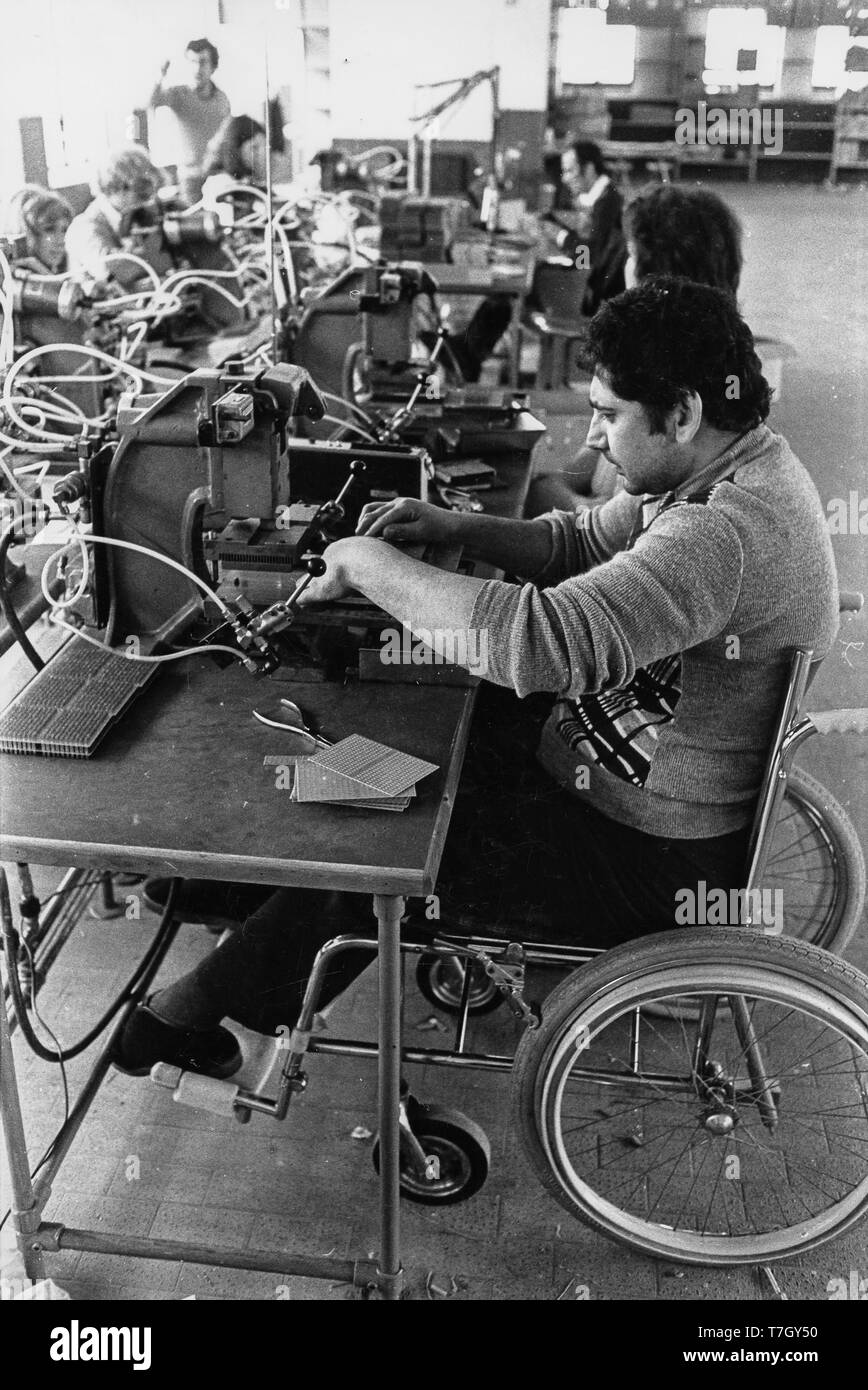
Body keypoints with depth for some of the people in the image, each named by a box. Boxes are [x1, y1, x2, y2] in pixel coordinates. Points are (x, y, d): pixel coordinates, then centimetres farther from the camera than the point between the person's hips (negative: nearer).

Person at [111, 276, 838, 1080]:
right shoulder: (733, 466, 2)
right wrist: (454, 528, -5)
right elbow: (582, 544, 12)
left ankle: (199, 1010, 17)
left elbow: (537, 640, -41)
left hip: (650, 862, -10)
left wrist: (368, 565, -27)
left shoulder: (727, 531, -32)